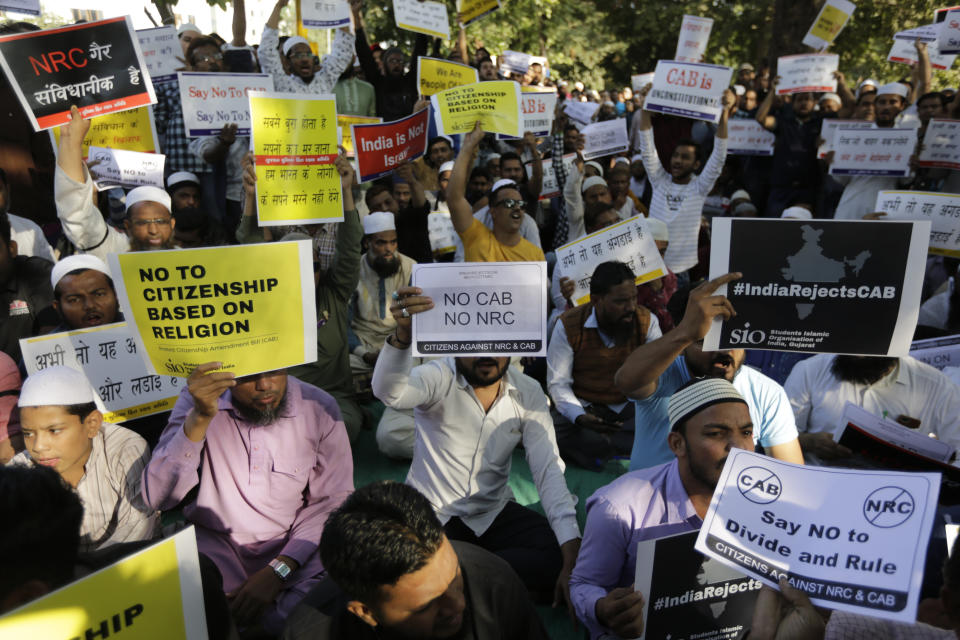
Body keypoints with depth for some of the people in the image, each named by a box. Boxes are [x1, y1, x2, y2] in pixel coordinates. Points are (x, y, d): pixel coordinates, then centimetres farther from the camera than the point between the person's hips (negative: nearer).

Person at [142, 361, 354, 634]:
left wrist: (278, 571, -17)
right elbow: (157, 496, -17)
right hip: (214, 542, 0)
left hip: (290, 548, 1)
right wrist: (199, 418, -30)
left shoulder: (319, 408, -9)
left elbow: (332, 501, -6)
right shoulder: (198, 399, -8)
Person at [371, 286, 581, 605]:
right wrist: (402, 336, -60)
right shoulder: (439, 376, -15)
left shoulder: (528, 393, -6)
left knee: (558, 557, -21)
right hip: (429, 515, -3)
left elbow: (548, 470, -12)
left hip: (495, 513, 4)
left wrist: (572, 554, -24)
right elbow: (389, 392, -38)